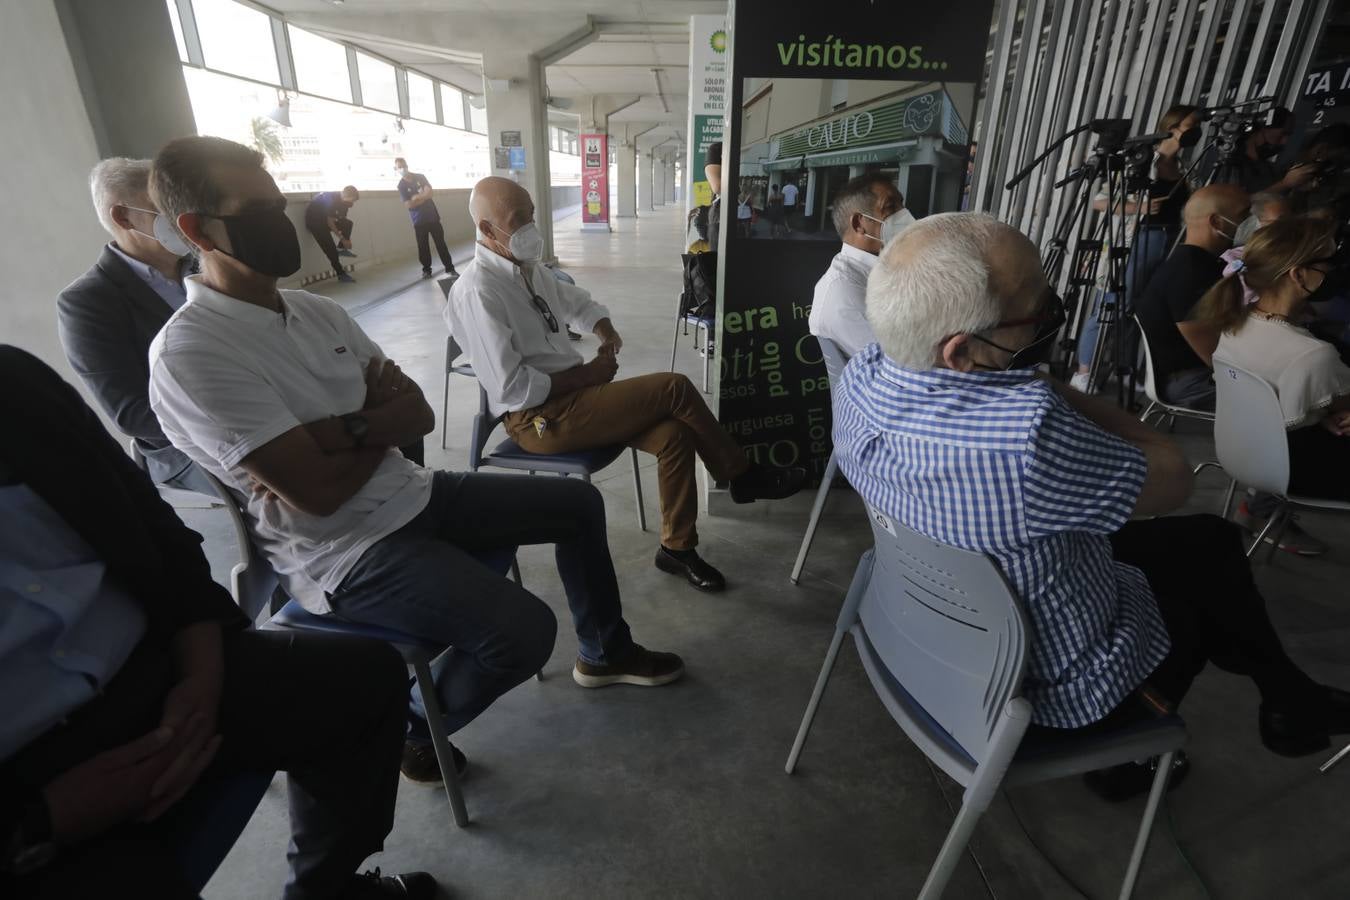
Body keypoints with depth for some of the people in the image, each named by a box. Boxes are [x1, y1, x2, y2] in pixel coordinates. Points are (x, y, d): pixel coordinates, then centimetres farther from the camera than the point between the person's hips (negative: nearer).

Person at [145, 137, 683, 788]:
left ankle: (605, 651, 30)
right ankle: (414, 729, 8)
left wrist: (348, 429, -17)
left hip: (411, 495, 8)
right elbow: (317, 490, -23)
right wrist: (383, 423, -6)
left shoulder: (318, 311, 6)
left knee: (579, 503, 9)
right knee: (524, 630, -25)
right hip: (345, 553, -8)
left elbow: (420, 414, 2)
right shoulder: (190, 353, -18)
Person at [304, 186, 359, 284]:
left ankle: (341, 249, 0)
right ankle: (341, 274, -4)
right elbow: (330, 222, -26)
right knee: (331, 249, -13)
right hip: (314, 221, -8)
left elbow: (342, 222, -1)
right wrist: (342, 238, -25)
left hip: (325, 220, 8)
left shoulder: (343, 201, -5)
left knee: (348, 224, -7)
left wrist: (347, 239, -8)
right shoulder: (332, 200, -29)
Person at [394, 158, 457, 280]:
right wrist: (423, 197, -7)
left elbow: (429, 193, -6)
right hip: (418, 220, -1)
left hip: (432, 215, 1)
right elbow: (409, 204, -11)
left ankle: (450, 268, 3)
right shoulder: (401, 186, -1)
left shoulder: (420, 177, 5)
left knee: (440, 243, 1)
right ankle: (426, 269, 15)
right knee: (423, 246, 3)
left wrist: (416, 197, -11)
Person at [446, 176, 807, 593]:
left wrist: (607, 334, 4)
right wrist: (587, 375, -15)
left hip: (570, 394, 8)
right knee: (675, 389, -16)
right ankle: (742, 475, 5)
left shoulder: (527, 268, 10)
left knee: (675, 434, -13)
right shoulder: (478, 293, -17)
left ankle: (676, 547, 3)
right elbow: (511, 388, -22)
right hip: (540, 417, -8)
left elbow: (580, 303, 26)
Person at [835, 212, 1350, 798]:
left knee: (1210, 536, 24)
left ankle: (1285, 699, 47)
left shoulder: (861, 374, -18)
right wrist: (1057, 392, -19)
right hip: (1059, 687, -6)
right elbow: (1172, 479, -22)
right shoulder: (1027, 434, -43)